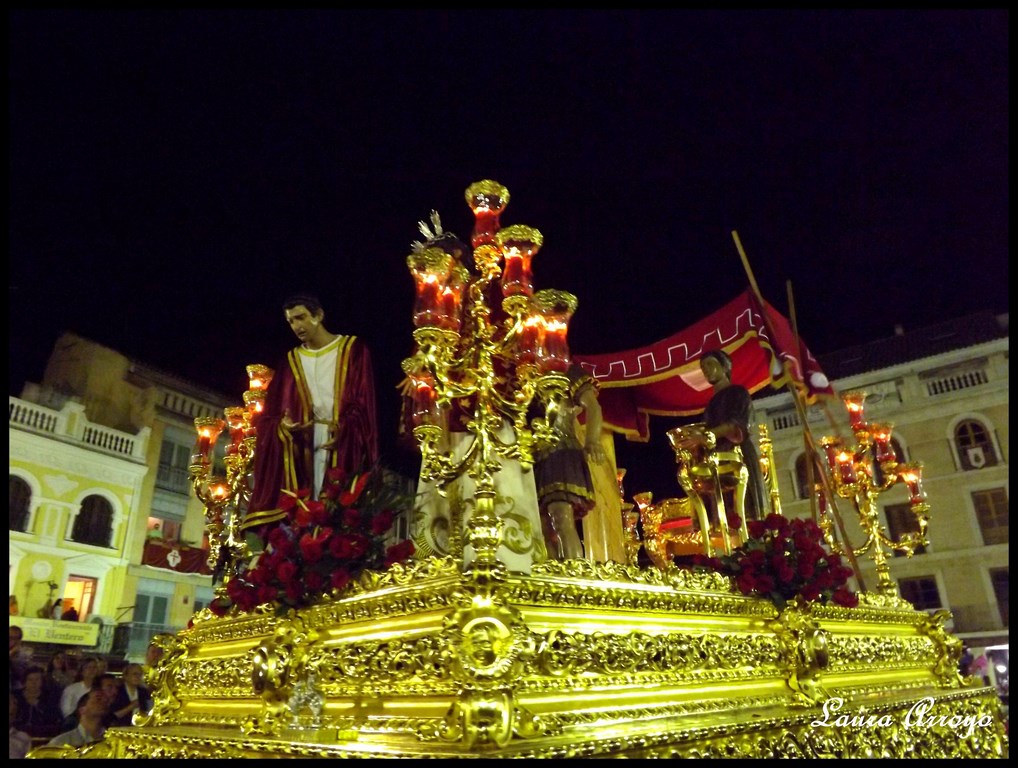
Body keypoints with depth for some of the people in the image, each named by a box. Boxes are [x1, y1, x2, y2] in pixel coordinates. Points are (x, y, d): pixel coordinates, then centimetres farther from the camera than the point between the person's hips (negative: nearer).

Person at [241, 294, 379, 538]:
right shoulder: (291, 361, 17)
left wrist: (343, 429, -20)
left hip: (344, 444, -3)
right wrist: (283, 424, -12)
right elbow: (272, 410, 11)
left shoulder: (353, 349, 6)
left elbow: (364, 401, -3)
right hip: (303, 448, 3)